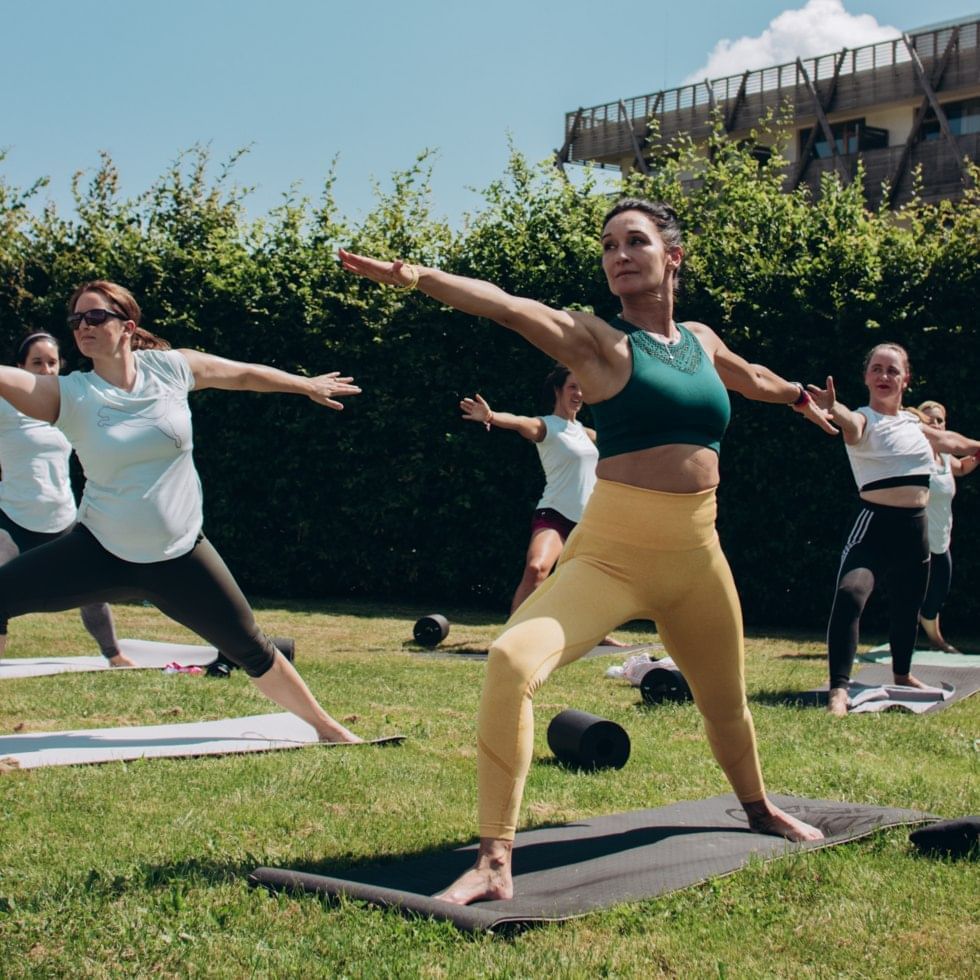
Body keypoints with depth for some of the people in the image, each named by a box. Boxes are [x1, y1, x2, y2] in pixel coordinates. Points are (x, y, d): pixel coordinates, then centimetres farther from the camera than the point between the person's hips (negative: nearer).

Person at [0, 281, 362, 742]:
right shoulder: (67, 394, -10)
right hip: (98, 553, 0)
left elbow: (244, 374, 10)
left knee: (252, 649, 7)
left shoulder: (170, 367, -5)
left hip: (179, 558, 0)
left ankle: (326, 728, 26)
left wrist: (307, 385, 22)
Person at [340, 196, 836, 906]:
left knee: (726, 701, 22)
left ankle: (759, 809, 54)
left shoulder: (702, 341, 11)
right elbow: (513, 309, -22)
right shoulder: (598, 339, -5)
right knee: (512, 662, -29)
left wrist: (801, 396, 54)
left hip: (697, 557, 5)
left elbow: (751, 378, 33)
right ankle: (494, 863, -22)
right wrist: (418, 276, -38)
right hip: (609, 553, -5)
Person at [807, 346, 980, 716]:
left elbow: (948, 440, 35)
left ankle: (902, 674, 46)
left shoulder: (913, 421, 13)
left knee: (907, 604, 20)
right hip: (875, 522, -7)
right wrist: (834, 409, -59)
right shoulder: (866, 420, -9)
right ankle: (839, 690, -29)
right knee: (850, 594, -28)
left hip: (915, 526, 7)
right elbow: (851, 425, -35)